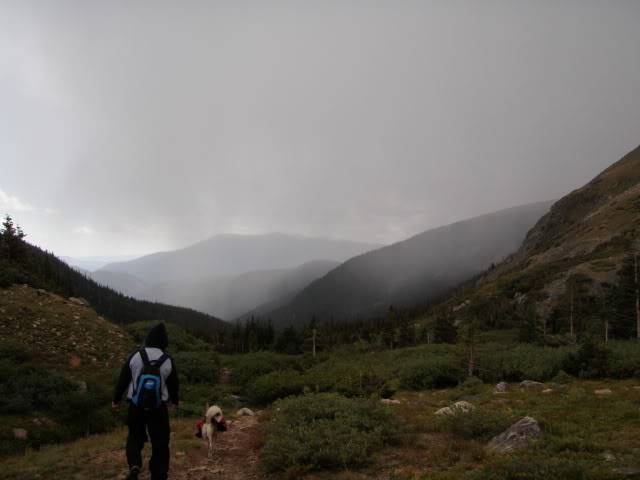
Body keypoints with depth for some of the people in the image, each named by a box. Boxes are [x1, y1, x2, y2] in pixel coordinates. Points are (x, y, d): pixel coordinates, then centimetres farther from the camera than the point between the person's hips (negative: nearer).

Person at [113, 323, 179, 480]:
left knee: (135, 437, 18)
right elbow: (174, 384, 6)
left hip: (136, 406, 1)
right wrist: (175, 400, 26)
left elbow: (123, 379, 0)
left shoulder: (135, 356, -6)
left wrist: (116, 399, 14)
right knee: (160, 443, 9)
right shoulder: (168, 361, -5)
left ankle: (134, 466, -7)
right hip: (159, 408, -1)